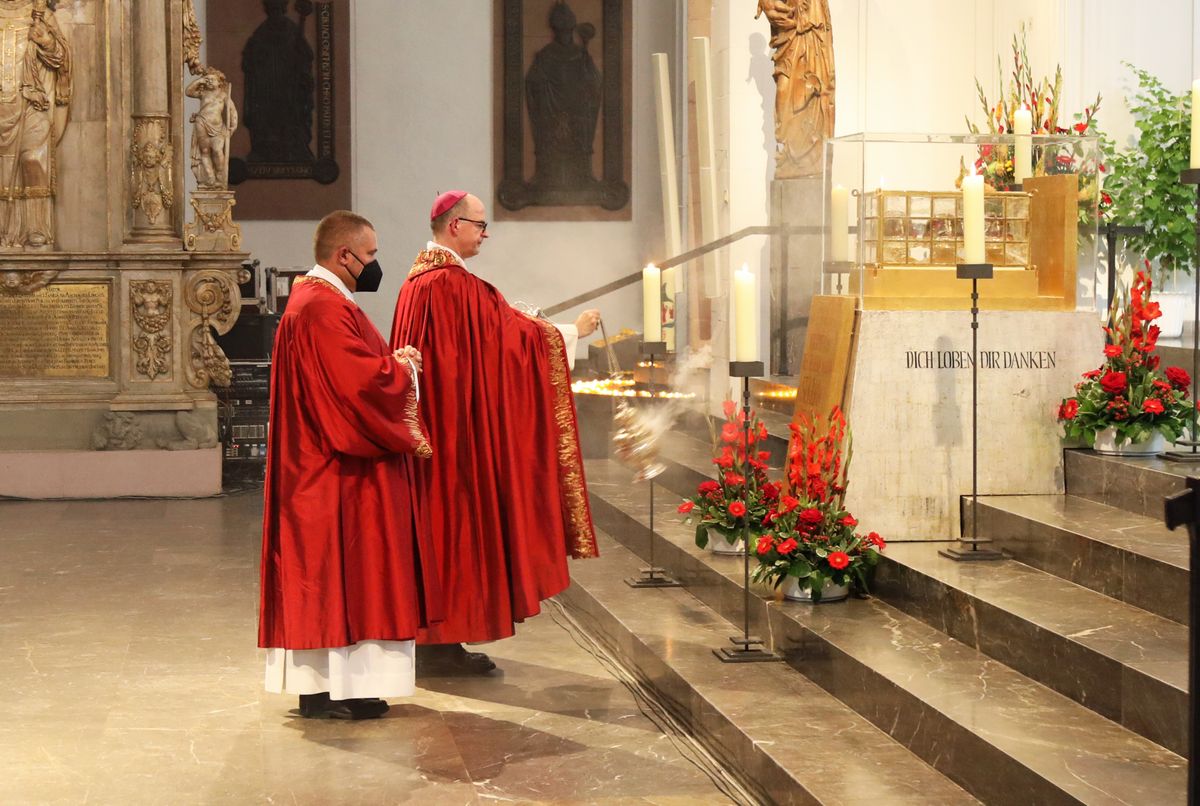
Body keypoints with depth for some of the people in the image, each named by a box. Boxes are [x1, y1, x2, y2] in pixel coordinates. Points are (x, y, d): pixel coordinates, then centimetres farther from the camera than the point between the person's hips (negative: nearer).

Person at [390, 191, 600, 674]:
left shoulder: (419, 279, 13)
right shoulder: (453, 283, -17)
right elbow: (512, 332, -10)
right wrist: (573, 330, 2)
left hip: (429, 426, 10)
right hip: (458, 422, -10)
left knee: (438, 518, 11)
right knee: (459, 515, -5)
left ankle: (433, 638, 15)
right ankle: (444, 641, -1)